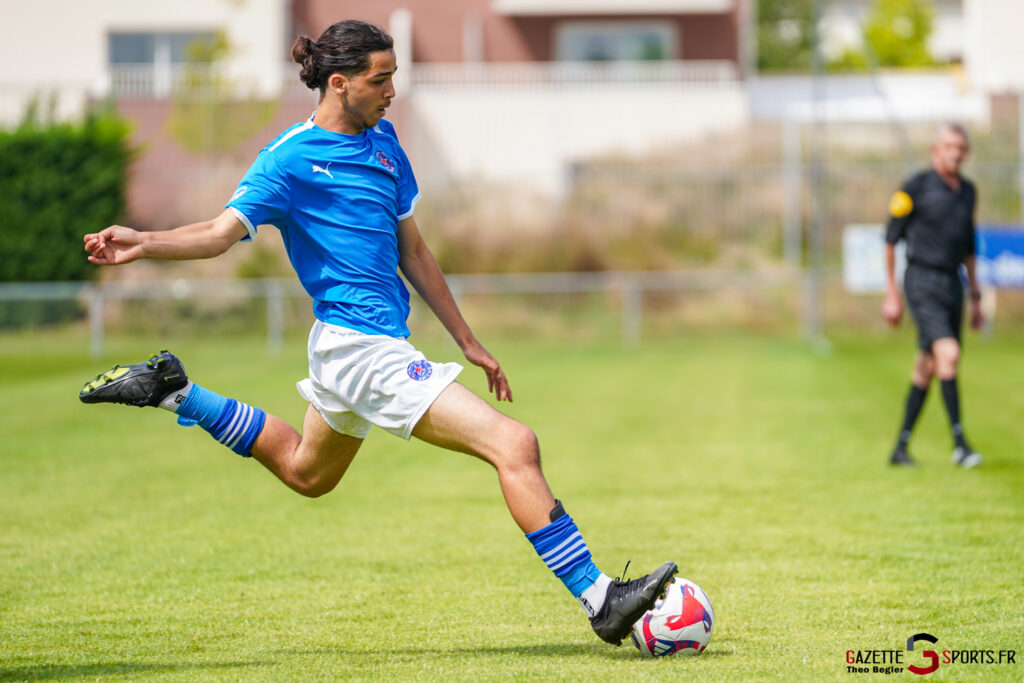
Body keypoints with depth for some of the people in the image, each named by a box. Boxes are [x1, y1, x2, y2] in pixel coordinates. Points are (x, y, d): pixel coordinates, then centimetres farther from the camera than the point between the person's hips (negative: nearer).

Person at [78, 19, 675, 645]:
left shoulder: (382, 141, 12)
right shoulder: (291, 159, -11)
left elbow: (411, 250, 19)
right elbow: (223, 233, -19)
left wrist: (467, 341, 19)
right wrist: (143, 245, -38)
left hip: (373, 346, 10)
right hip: (364, 349, -10)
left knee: (305, 472, 31)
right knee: (515, 445, -17)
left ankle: (175, 392, 36)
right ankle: (599, 599, -15)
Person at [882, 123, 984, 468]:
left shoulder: (967, 191, 12)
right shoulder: (916, 187, -8)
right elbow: (891, 239, -4)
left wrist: (975, 296, 20)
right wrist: (891, 295, -8)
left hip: (952, 284, 7)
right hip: (922, 282, -7)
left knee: (928, 369, 8)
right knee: (949, 353, -22)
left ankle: (901, 447, 16)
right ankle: (959, 442, -19)